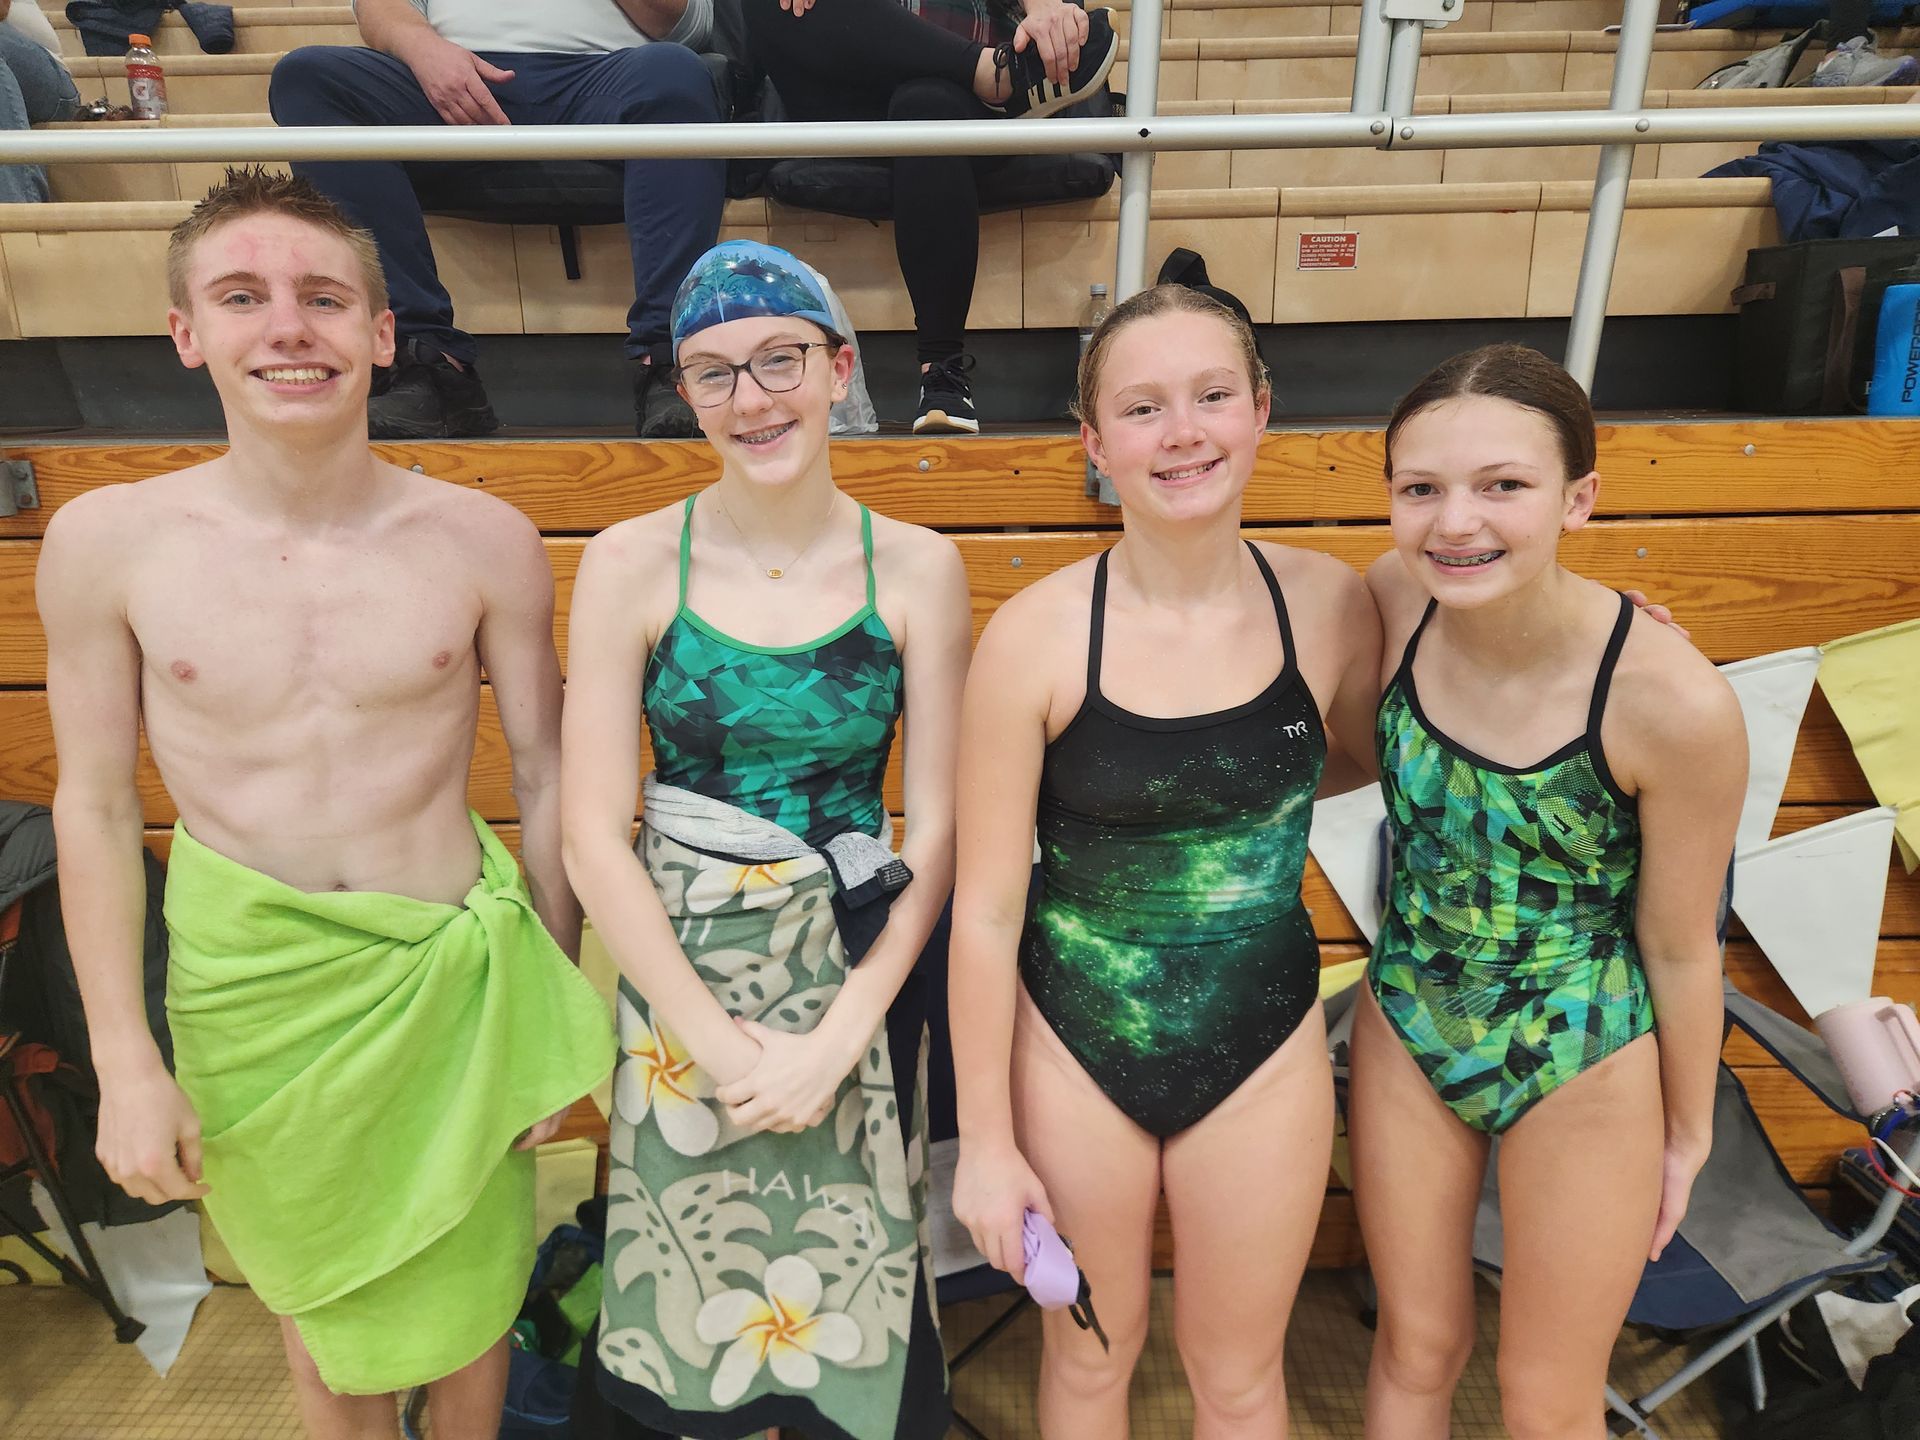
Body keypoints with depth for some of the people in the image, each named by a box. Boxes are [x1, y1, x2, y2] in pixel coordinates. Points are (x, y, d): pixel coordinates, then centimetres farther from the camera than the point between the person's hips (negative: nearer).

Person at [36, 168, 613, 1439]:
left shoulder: (483, 539, -9)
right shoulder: (106, 542, -7)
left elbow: (546, 775, -3)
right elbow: (95, 807, 0)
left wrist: (553, 1012, 0)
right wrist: (126, 1061, 0)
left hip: (454, 972, 0)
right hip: (247, 991, 1)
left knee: (468, 1289, 18)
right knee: (326, 1298, 22)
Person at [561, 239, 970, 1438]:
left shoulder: (917, 568, -5)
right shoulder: (633, 565, -7)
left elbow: (937, 830, -5)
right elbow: (595, 837, -8)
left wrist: (837, 1037, -11)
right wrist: (723, 1043, -10)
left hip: (860, 978, 1)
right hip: (680, 971, 0)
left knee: (857, 1297, 15)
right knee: (684, 1298, 15)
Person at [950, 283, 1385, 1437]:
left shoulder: (1330, 603, -10)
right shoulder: (1039, 632, -19)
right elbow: (987, 908, -13)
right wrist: (986, 1141, -6)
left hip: (1263, 1040, 2)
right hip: (1076, 1040, -1)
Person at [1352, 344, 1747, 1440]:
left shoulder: (1674, 701, -27)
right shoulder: (1396, 600, -18)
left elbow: (1680, 947, -12)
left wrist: (1689, 1131, 2)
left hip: (1584, 1066, -3)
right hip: (1405, 1030, 3)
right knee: (1415, 1351, 24)